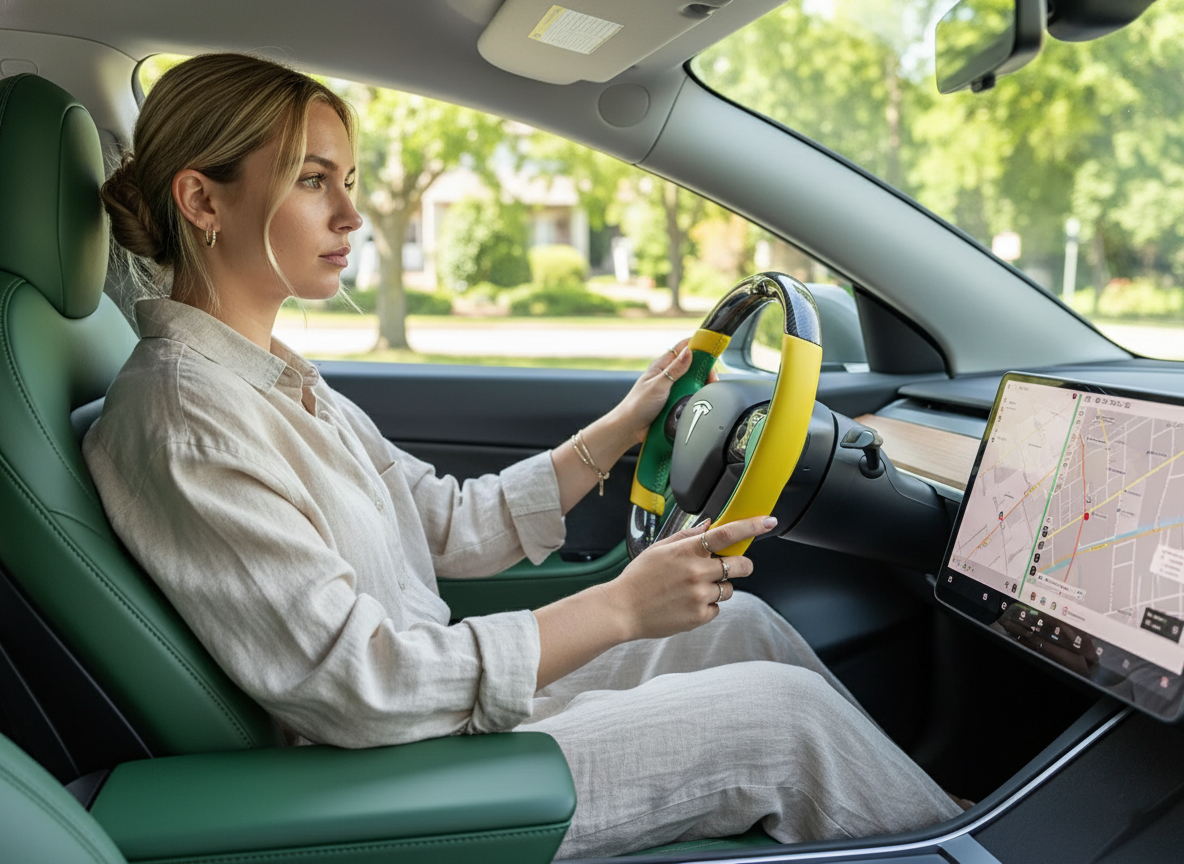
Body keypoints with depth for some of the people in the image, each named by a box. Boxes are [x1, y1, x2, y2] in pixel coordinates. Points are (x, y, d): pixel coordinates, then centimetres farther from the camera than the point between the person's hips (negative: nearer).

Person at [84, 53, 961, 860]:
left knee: (744, 623, 7)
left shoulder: (278, 380, 7)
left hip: (445, 691, 9)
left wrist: (622, 429, 4)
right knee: (785, 709, -8)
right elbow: (359, 687, -26)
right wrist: (621, 608, -24)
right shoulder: (182, 423, -23)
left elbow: (453, 525, 9)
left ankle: (899, 790, 24)